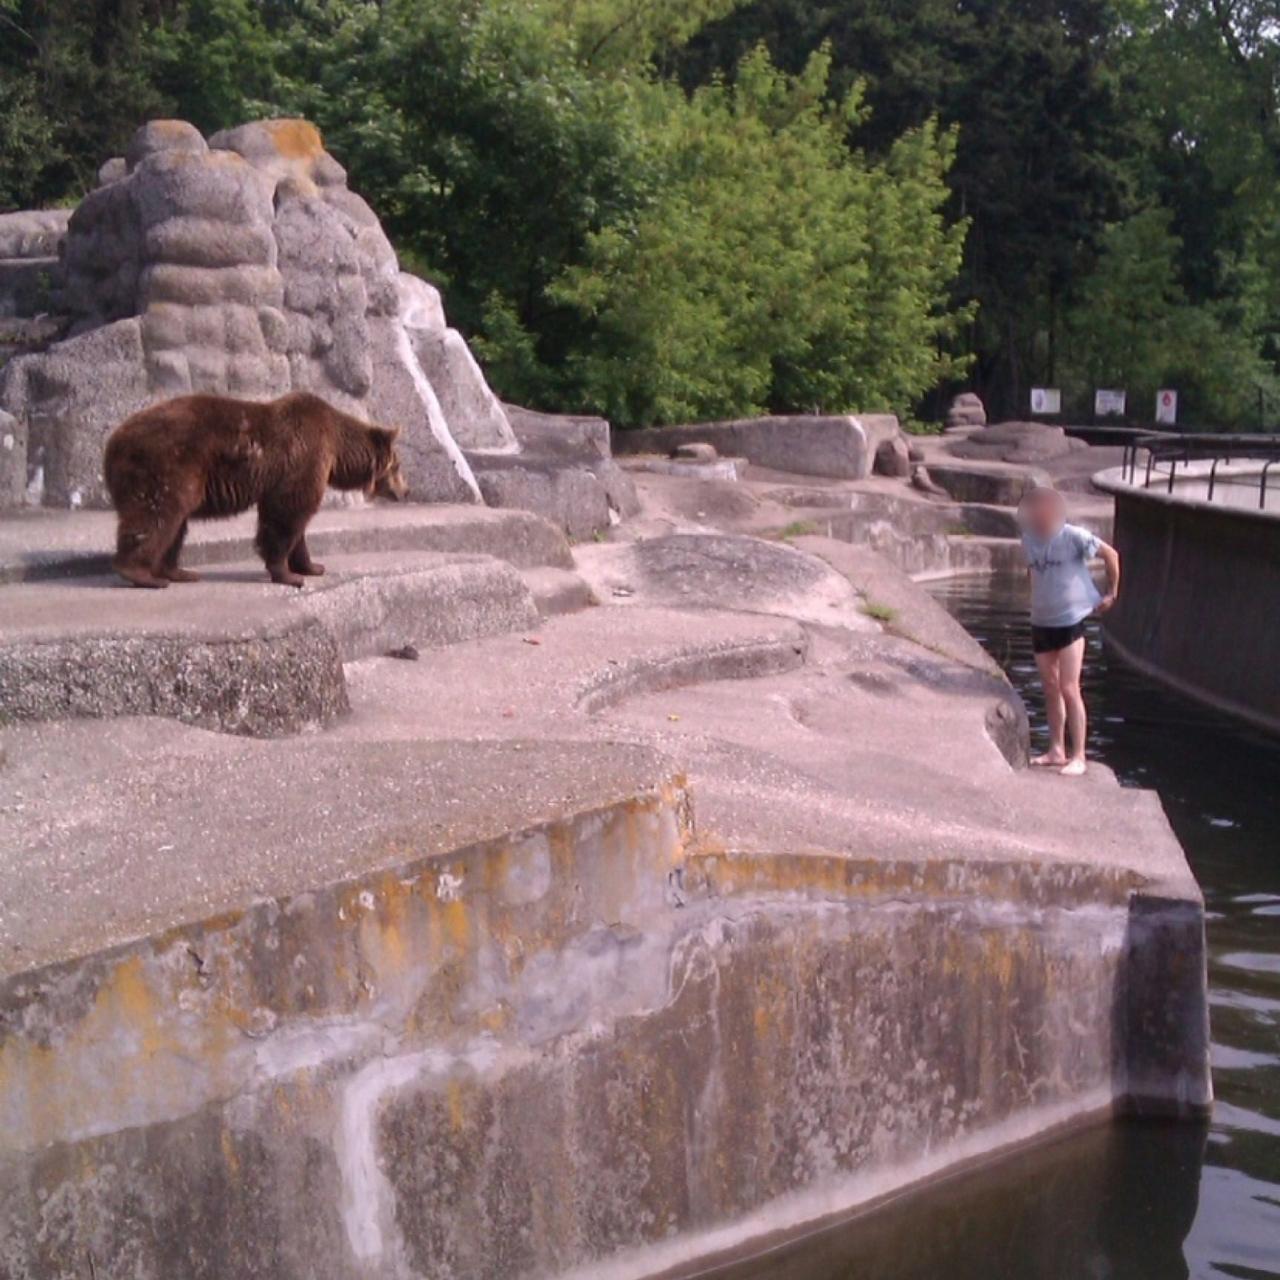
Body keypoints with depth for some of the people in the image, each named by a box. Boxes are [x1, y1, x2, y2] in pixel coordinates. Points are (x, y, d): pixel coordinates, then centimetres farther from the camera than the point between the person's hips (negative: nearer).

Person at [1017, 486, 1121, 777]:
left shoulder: (1073, 536, -15)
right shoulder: (1028, 539, 1)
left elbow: (1111, 554, -4)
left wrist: (1111, 593, 1)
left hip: (1069, 622, -6)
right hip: (1041, 622, 6)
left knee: (1069, 689, -7)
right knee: (1051, 688, 12)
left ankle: (1078, 756, -2)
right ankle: (1056, 750, 21)